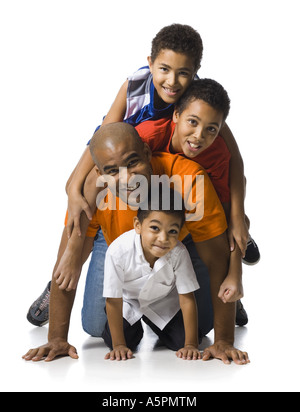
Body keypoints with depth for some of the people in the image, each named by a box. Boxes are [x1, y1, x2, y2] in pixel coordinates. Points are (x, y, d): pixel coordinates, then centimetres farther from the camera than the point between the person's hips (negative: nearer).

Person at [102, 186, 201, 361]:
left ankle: (154, 326, 25)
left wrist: (191, 344, -20)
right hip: (127, 302, -1)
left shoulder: (179, 253, -32)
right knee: (120, 339, -15)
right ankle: (135, 328, 21)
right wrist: (119, 345, -20)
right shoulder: (118, 251, -37)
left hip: (163, 302, 1)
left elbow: (187, 299, -22)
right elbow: (114, 300, -25)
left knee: (180, 341, -8)